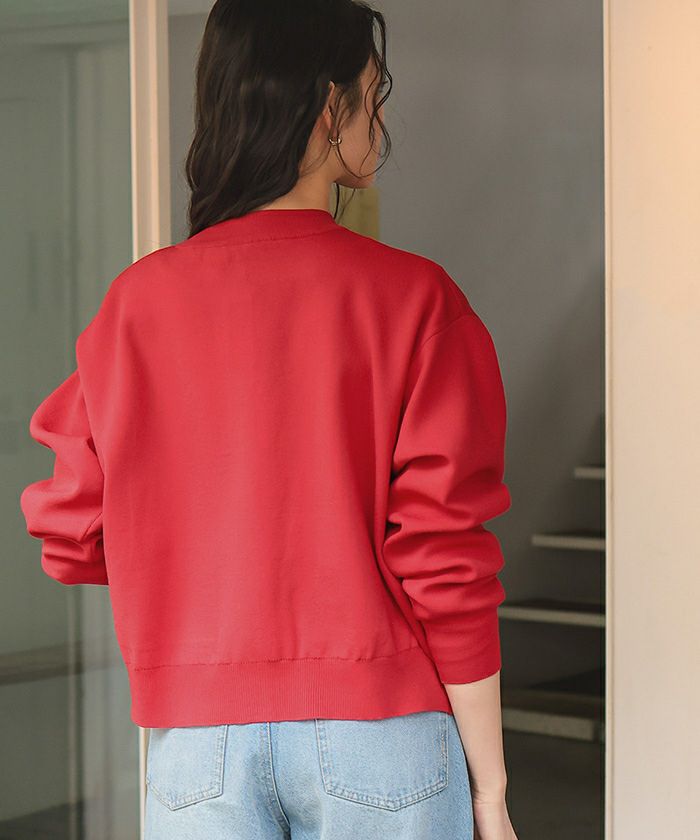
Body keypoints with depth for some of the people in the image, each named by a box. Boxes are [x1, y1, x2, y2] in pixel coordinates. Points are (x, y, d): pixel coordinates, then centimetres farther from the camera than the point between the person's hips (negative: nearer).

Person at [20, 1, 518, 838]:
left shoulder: (135, 302, 1)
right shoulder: (409, 298, -8)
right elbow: (447, 562, -11)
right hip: (374, 737, -2)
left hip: (196, 744, 3)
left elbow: (71, 540, 4)